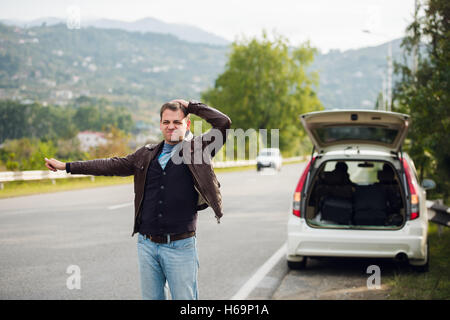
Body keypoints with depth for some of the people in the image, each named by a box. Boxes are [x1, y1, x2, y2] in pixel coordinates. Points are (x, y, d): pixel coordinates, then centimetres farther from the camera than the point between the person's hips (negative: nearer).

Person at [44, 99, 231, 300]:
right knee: (151, 297, 12)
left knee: (184, 297, -1)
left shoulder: (198, 148, 1)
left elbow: (223, 122, -10)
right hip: (147, 245, 4)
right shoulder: (147, 154, 13)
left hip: (180, 247, -4)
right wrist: (67, 166, 22)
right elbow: (113, 165, 20)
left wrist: (190, 106, -1)